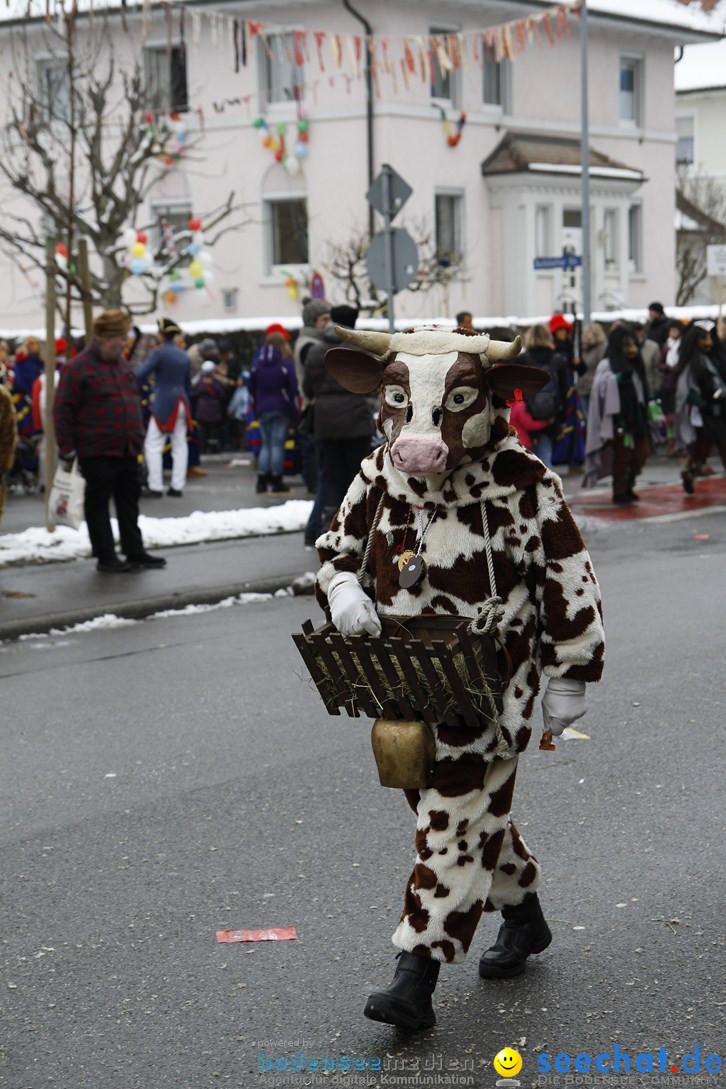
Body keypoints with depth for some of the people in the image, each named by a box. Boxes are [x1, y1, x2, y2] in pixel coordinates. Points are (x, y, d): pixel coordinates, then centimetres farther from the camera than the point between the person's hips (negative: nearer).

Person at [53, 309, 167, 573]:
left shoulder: (123, 365, 13)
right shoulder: (78, 368, -10)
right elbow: (63, 410, -11)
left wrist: (138, 438, 20)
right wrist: (67, 448, -13)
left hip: (128, 451, 7)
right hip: (96, 452, -7)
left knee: (129, 502, 10)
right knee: (98, 504, 2)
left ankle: (135, 552, 17)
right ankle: (105, 557, 7)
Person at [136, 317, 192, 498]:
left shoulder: (159, 352, -9)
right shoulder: (183, 355, 11)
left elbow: (141, 374, -17)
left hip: (164, 403, -7)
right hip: (181, 402, 7)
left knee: (153, 445, -2)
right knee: (180, 445, 8)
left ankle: (155, 487, -7)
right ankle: (177, 486, 8)